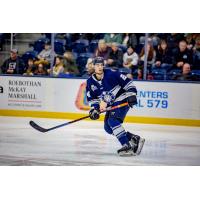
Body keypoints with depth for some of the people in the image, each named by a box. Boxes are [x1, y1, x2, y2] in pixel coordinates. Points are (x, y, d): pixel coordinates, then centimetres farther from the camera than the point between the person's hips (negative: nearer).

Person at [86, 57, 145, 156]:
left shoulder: (111, 74, -18)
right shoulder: (90, 82, 0)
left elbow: (127, 82, -14)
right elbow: (92, 99, 6)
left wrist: (132, 95, -19)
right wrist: (94, 109, -9)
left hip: (123, 100, -8)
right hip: (111, 104, 8)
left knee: (113, 121, -26)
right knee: (108, 128, 2)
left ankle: (127, 146, -27)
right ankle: (135, 139, 7)